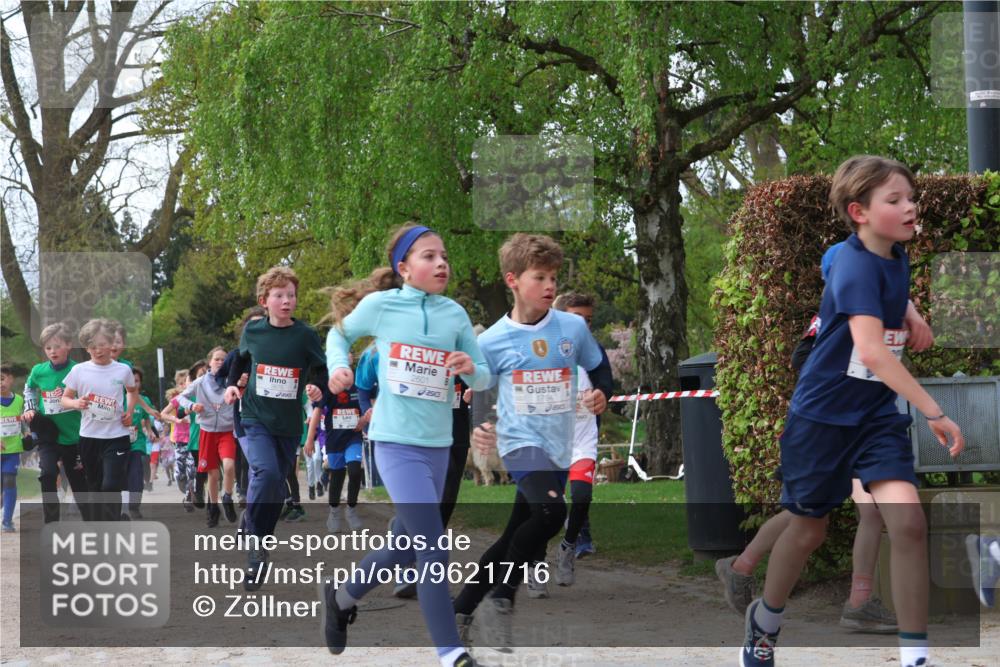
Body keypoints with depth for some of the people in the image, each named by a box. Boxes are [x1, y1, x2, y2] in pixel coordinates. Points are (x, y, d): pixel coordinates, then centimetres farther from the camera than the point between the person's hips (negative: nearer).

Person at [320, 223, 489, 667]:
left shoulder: (455, 314, 2)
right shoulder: (380, 304, -6)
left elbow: (483, 379, 7)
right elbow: (339, 334, 13)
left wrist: (471, 369, -16)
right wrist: (338, 366, -7)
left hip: (438, 446, 5)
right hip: (397, 443, -5)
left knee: (407, 545, 18)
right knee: (434, 551, -12)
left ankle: (342, 596, 42)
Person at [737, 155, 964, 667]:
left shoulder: (896, 258, 2)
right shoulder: (857, 267, -22)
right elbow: (871, 349, -36)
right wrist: (933, 412, -39)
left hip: (876, 413, 5)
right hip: (822, 414, -5)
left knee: (908, 522, -15)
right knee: (809, 529, 11)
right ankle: (765, 620, 39)